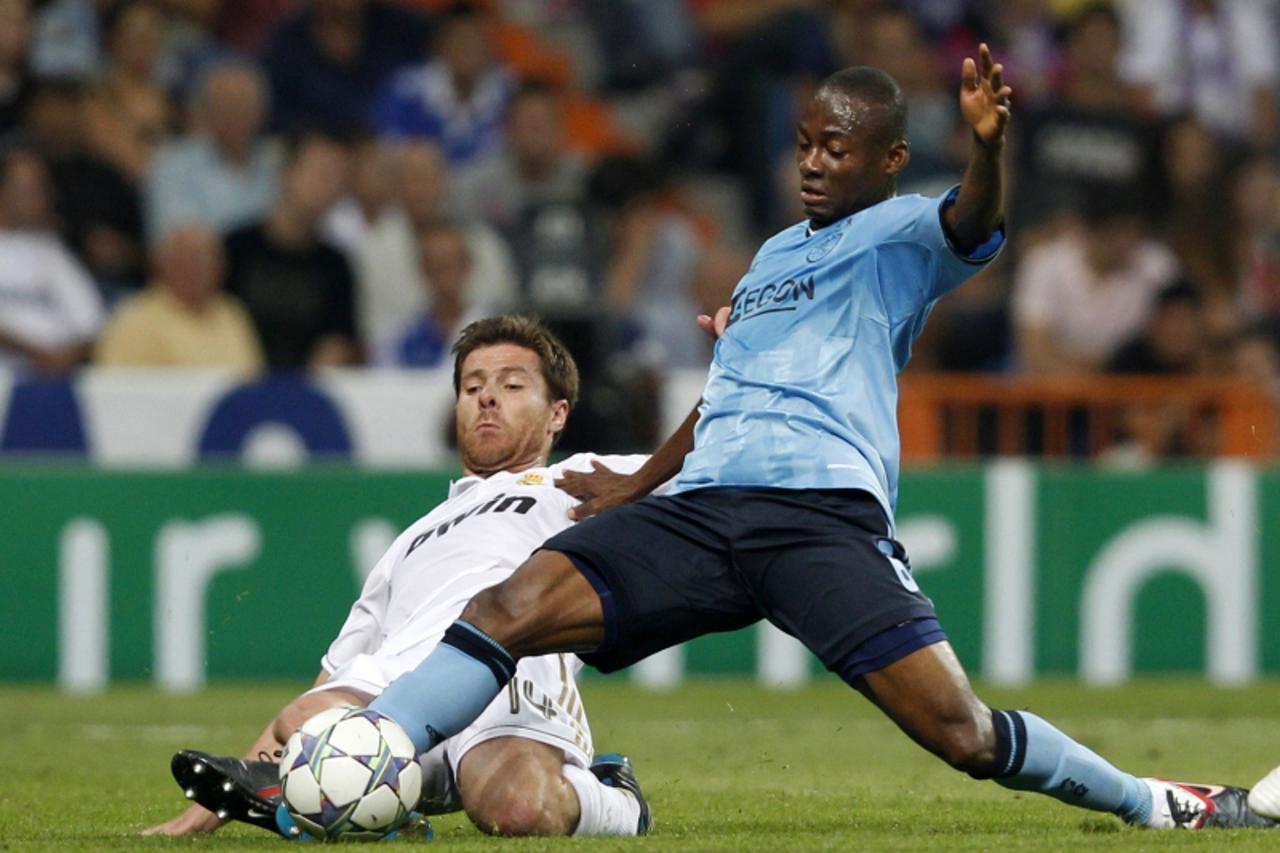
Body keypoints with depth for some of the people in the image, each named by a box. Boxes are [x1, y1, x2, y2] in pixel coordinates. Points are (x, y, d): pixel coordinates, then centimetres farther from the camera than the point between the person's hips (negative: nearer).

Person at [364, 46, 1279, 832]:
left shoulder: (900, 233, 7)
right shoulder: (775, 255, 29)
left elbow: (973, 224, -17)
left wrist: (989, 145, -38)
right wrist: (635, 486, 41)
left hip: (826, 512, -6)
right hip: (700, 510, 6)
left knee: (961, 731, -15)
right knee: (511, 608, -15)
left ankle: (1161, 806, 6)